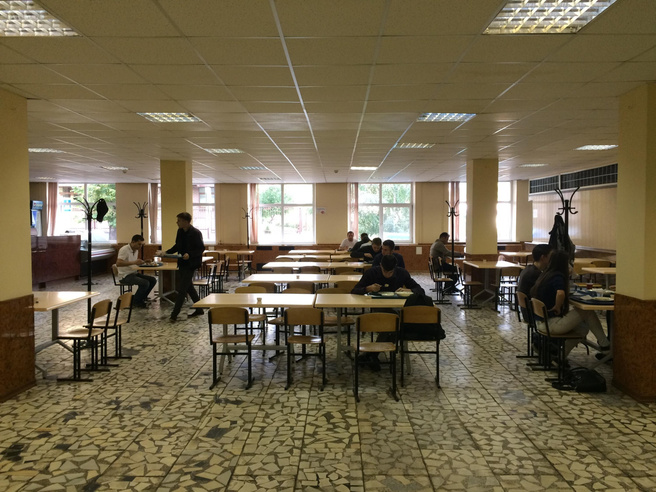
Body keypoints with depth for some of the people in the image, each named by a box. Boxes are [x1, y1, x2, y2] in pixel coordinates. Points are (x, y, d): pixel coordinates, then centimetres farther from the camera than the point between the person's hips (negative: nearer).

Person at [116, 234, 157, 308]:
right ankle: (135, 302, -9)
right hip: (125, 276, -9)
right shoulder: (124, 250, -17)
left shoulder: (136, 250, 11)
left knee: (153, 280, -3)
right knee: (145, 283, -27)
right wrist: (134, 262, -35)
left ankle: (141, 299, 7)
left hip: (134, 273, 9)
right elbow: (118, 263, -30)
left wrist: (141, 262, 3)